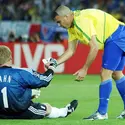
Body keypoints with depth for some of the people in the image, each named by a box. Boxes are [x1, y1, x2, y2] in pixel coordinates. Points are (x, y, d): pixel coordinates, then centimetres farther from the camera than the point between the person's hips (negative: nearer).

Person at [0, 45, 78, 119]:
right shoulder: (20, 73, -19)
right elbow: (44, 80, -8)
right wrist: (51, 68, 14)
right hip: (22, 113, -5)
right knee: (47, 107, 22)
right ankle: (65, 112, 53)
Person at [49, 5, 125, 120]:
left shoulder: (82, 20, -25)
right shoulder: (72, 27, 6)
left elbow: (94, 48, -26)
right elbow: (70, 51, 11)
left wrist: (84, 69, -21)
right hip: (113, 39, 11)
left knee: (105, 74, -11)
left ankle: (102, 113, -7)